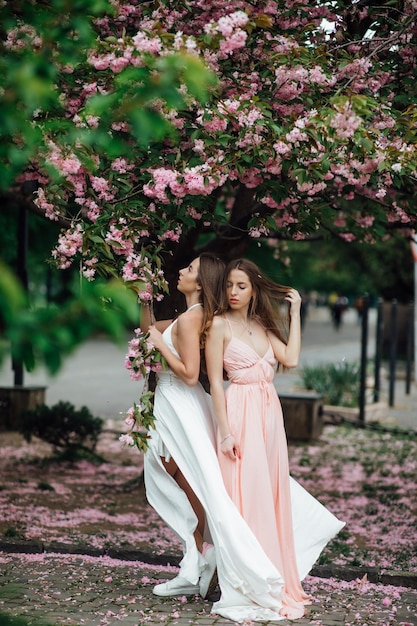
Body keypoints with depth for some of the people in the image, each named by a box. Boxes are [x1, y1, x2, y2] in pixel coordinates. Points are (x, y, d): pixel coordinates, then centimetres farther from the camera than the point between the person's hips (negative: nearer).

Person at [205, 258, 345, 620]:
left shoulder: (263, 326, 14)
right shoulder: (220, 325, -4)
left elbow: (291, 359, 0)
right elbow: (215, 382, -8)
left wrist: (294, 313, 6)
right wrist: (225, 431, -15)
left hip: (270, 414, 6)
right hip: (240, 414, -6)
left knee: (272, 499, 9)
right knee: (245, 499, -5)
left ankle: (277, 584, 18)